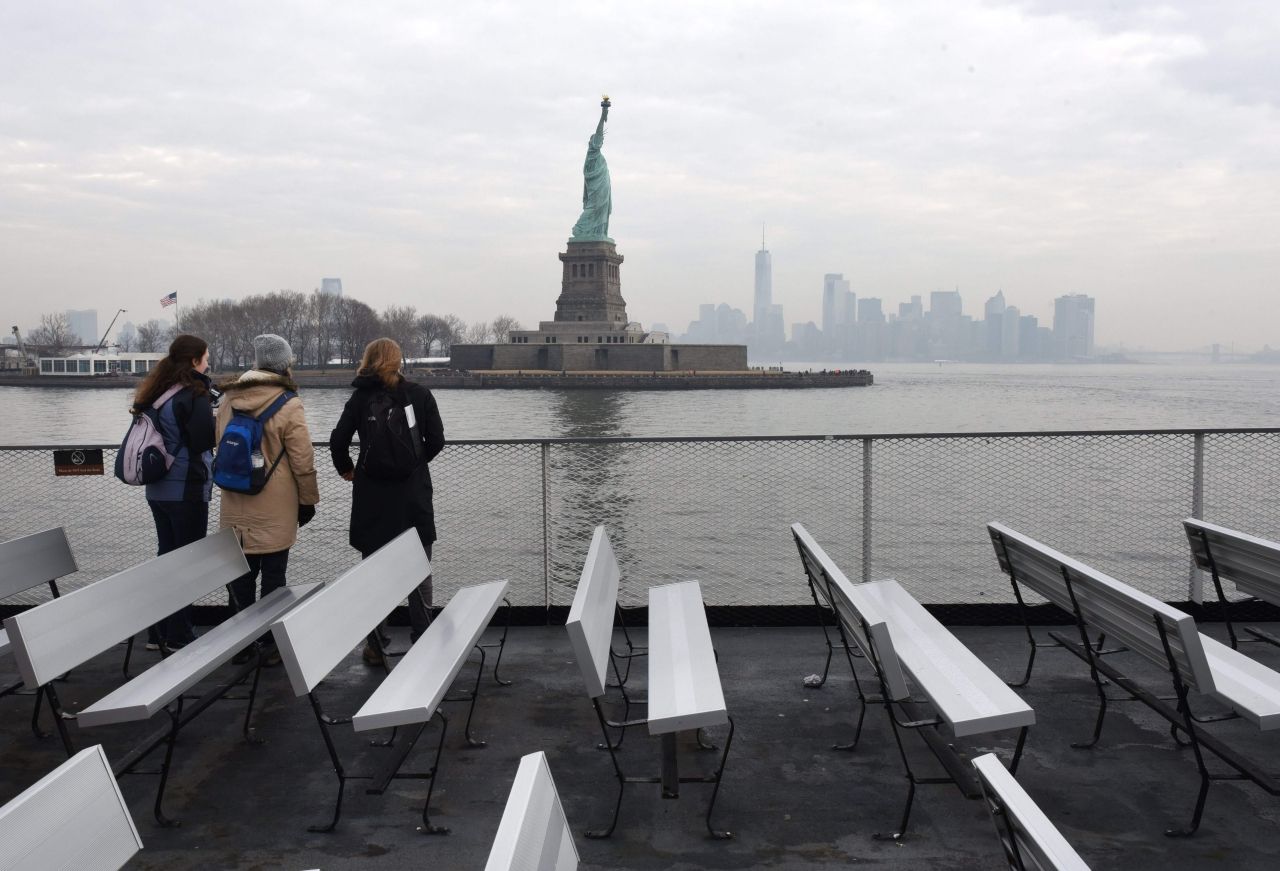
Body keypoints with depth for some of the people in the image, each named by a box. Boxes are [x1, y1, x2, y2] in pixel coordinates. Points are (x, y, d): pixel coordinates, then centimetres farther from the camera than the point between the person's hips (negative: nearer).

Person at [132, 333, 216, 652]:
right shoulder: (194, 394, -15)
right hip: (187, 490, -8)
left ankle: (158, 633, 22)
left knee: (166, 556, 16)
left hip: (158, 490, 8)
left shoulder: (159, 393, 9)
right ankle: (179, 637, 7)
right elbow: (204, 440, -19)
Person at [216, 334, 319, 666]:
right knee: (273, 576, 6)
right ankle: (270, 643, 12)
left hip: (235, 506, 4)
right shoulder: (288, 404, -13)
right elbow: (302, 460, -10)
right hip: (275, 508, -4)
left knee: (240, 575, 13)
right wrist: (308, 500, 1)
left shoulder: (229, 398, 3)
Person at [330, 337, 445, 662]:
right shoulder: (420, 395, -1)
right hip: (414, 494, 1)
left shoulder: (361, 398, -3)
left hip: (372, 496, 0)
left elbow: (338, 441, -7)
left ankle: (375, 646, 12)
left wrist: (346, 469, 12)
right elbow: (436, 441, -1)